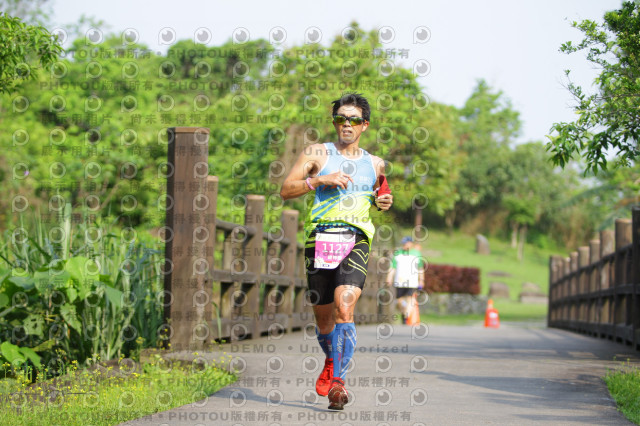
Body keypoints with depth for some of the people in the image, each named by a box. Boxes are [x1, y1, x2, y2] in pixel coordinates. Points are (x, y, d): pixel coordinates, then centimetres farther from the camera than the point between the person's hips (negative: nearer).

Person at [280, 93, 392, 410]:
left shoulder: (374, 164, 16)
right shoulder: (317, 154, 7)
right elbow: (285, 190, 1)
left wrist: (384, 202, 10)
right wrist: (321, 180, -12)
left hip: (356, 240, 0)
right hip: (320, 238, 0)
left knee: (344, 306, -22)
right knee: (323, 315, 10)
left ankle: (337, 381, -24)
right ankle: (331, 360, 42)